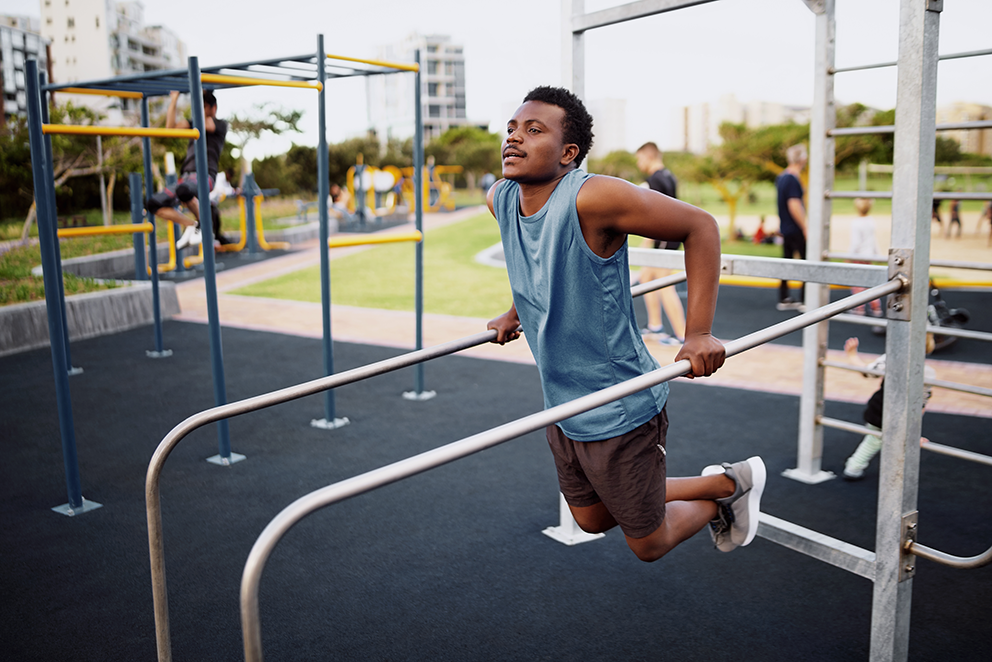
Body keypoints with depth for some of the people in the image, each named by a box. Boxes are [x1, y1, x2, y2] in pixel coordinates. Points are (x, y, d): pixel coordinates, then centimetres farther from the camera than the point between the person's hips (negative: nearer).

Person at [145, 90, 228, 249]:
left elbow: (204, 124, -12)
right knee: (153, 204, -5)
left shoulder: (220, 125, 9)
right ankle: (190, 225, 4)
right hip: (185, 177, 7)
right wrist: (174, 99, 15)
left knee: (183, 190, -41)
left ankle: (203, 224, -17)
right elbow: (170, 126, 14)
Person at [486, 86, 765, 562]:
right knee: (592, 520, 25)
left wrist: (698, 335, -23)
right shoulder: (499, 199, -4)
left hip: (620, 410, -8)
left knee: (649, 545, 10)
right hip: (561, 407, 8)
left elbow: (699, 226, -20)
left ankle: (734, 483, 37)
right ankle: (710, 486, 44)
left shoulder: (592, 198, -27)